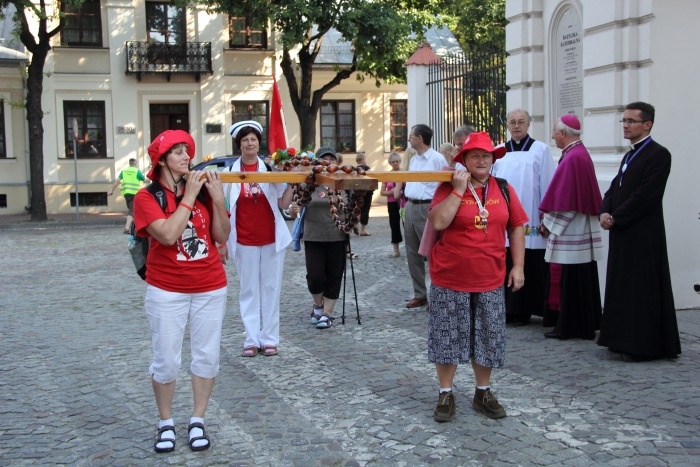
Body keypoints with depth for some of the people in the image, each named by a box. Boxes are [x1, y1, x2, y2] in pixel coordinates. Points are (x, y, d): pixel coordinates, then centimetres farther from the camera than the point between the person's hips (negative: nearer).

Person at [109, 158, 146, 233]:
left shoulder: (124, 171, 9)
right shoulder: (137, 171, -2)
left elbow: (117, 181, 1)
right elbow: (144, 180, 9)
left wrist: (112, 190, 2)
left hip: (126, 192, 5)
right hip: (134, 193, -5)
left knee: (130, 209, 23)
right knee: (132, 211, -8)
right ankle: (127, 227, -22)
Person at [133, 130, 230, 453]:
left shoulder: (203, 189, 2)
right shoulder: (147, 197, -7)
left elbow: (222, 237, 0)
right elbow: (168, 234, -22)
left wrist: (217, 199, -12)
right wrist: (189, 196, -18)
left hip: (210, 288, 3)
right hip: (166, 291, -3)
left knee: (207, 356, 6)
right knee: (166, 360, 3)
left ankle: (198, 421, 20)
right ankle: (166, 424, 20)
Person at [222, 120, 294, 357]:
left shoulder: (271, 168, 0)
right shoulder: (231, 172, -1)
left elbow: (284, 203, 3)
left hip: (272, 239, 0)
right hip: (244, 240, 0)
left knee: (271, 288, 6)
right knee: (249, 290, 6)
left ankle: (269, 338, 14)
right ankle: (251, 340, 12)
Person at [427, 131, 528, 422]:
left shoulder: (503, 189, 4)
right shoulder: (448, 188, -5)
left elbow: (516, 227, 8)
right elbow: (438, 222, -19)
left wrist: (518, 266, 3)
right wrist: (459, 189, -20)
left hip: (490, 280, 3)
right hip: (450, 280, -3)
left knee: (487, 339, 11)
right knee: (448, 337, 5)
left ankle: (483, 393, 28)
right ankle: (446, 395, 19)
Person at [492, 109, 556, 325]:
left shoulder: (540, 150, 1)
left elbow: (547, 185, -2)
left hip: (530, 222, -3)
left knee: (528, 268, 1)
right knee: (505, 266, 5)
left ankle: (524, 310, 9)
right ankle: (508, 308, 14)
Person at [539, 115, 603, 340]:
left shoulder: (571, 158, -18)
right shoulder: (581, 153, 13)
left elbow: (563, 199, -21)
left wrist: (548, 223, -8)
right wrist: (550, 220, 13)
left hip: (569, 232, -10)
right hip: (581, 230, 10)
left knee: (566, 279, -3)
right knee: (580, 279, 14)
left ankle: (567, 326, 4)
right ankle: (584, 325, 21)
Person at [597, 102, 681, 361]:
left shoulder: (658, 154, -10)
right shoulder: (630, 155, 18)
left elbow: (646, 196, -18)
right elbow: (614, 188, 15)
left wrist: (615, 218, -15)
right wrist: (605, 212, -3)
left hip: (643, 235, -9)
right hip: (622, 233, 9)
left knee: (642, 289, -4)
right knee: (622, 287, 12)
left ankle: (645, 346, 3)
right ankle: (625, 339, 21)